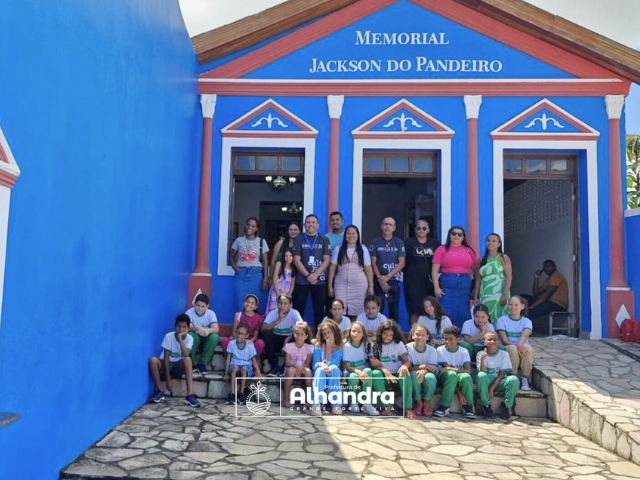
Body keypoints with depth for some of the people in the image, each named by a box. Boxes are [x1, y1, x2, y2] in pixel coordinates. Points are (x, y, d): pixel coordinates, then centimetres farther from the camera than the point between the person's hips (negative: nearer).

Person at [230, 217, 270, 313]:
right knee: (240, 303, -1)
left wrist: (265, 279, -5)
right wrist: (234, 267, -4)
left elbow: (265, 262, 2)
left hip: (256, 274, -1)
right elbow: (231, 257, 16)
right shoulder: (239, 240, 8)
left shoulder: (261, 241, 4)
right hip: (241, 274, 1)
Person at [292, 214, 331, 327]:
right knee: (299, 308, 2)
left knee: (319, 309, 3)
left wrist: (315, 274, -12)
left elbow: (326, 260, 0)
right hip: (301, 280, -1)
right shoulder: (298, 239, 4)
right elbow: (296, 260, -3)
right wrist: (308, 276, -12)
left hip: (319, 280, 1)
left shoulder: (324, 240, 6)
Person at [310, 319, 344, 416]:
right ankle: (317, 404, -49)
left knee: (334, 367, -33)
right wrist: (321, 365, -27)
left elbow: (332, 363, -13)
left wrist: (328, 347, -13)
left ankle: (336, 404, -37)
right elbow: (315, 364, -4)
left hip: (333, 375, 0)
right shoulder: (318, 345, 2)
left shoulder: (339, 347, -1)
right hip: (320, 374, 0)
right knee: (320, 370, -34)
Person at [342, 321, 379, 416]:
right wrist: (358, 371, -32)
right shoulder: (347, 346, -8)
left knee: (368, 370, -31)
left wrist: (364, 373, -16)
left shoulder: (365, 345, 3)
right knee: (354, 376, -37)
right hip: (351, 373, -3)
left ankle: (367, 404, -32)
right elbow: (347, 366, -13)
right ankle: (353, 403, -11)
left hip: (363, 372, 3)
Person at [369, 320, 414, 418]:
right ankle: (387, 405, -23)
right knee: (376, 373, -32)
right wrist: (385, 371, -23)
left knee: (405, 374, -33)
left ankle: (408, 408, -29)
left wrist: (404, 366, -29)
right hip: (383, 376, 0)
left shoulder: (398, 344, 6)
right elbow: (372, 363, -3)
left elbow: (407, 361, -2)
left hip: (397, 375, 0)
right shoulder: (375, 345, 5)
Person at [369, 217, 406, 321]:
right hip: (379, 281, 0)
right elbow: (373, 263, 2)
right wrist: (380, 279, -9)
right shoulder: (375, 242, 5)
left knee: (394, 310, 2)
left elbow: (401, 263, -1)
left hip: (394, 281, 0)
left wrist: (387, 277, -10)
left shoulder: (399, 243, 6)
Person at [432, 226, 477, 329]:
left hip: (465, 286, 3)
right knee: (448, 315, -3)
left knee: (463, 314, 6)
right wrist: (436, 287, -10)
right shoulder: (442, 249, 4)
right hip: (447, 285, -3)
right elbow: (435, 270, -1)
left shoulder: (468, 250, 11)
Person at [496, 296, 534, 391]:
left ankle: (525, 379, -16)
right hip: (506, 350, -1)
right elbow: (504, 340, -9)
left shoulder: (526, 321, 10)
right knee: (513, 349, -36)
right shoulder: (501, 320, 5)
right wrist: (517, 346, -30)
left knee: (527, 348, -34)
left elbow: (525, 335, -14)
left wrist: (520, 345, -36)